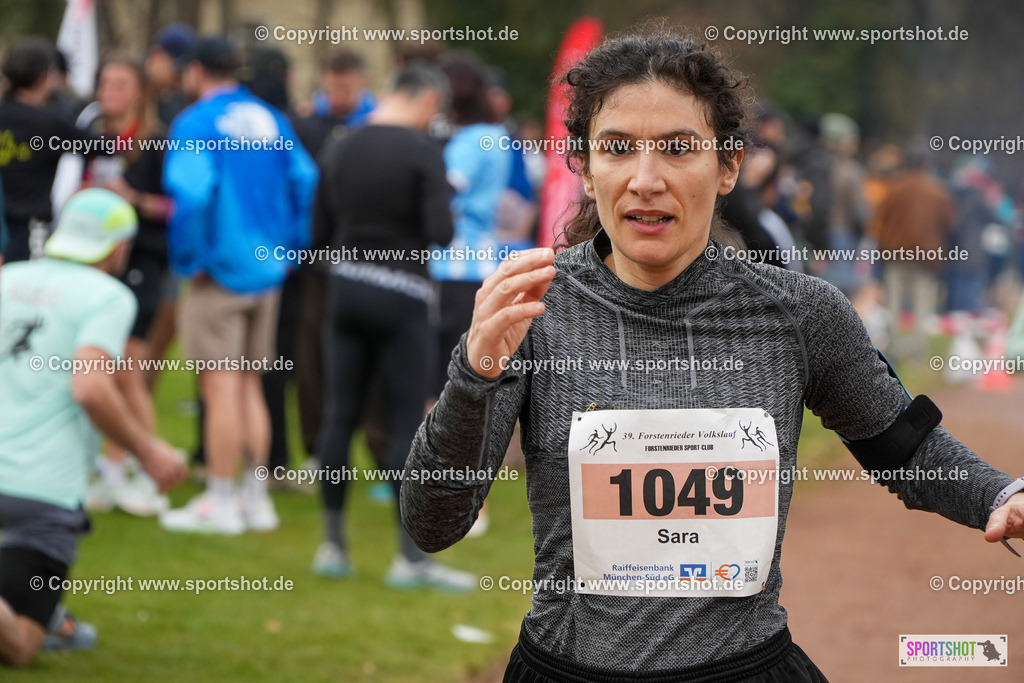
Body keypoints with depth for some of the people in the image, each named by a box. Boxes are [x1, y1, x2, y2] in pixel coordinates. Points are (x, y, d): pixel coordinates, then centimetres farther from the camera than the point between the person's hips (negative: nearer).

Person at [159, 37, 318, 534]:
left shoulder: (196, 123, -12)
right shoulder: (271, 120, 9)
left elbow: (191, 193, -24)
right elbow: (306, 182, 10)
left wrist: (189, 259, -12)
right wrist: (288, 247, 13)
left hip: (220, 269, -7)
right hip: (268, 270, 7)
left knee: (221, 386, -2)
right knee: (249, 385, 15)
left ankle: (219, 503, 1)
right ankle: (256, 500, 18)